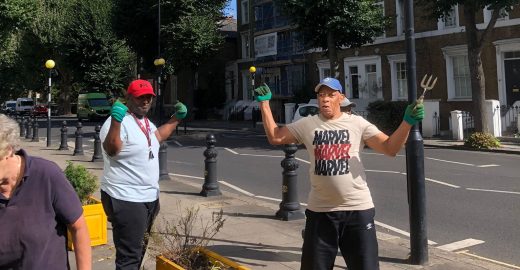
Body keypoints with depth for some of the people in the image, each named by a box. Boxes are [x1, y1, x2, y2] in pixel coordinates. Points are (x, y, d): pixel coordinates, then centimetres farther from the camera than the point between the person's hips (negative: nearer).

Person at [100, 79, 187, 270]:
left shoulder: (145, 121, 11)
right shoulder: (121, 122, -18)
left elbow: (158, 136, 31)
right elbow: (111, 150, -34)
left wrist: (176, 118, 28)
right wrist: (116, 121, -46)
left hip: (149, 197, 10)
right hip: (126, 199, -10)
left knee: (139, 251, 24)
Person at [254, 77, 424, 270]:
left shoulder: (358, 123, -1)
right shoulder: (307, 124, 5)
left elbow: (390, 148, -5)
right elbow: (274, 137, 8)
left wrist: (407, 122, -19)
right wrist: (264, 102, 6)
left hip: (358, 208, -2)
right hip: (319, 210, 2)